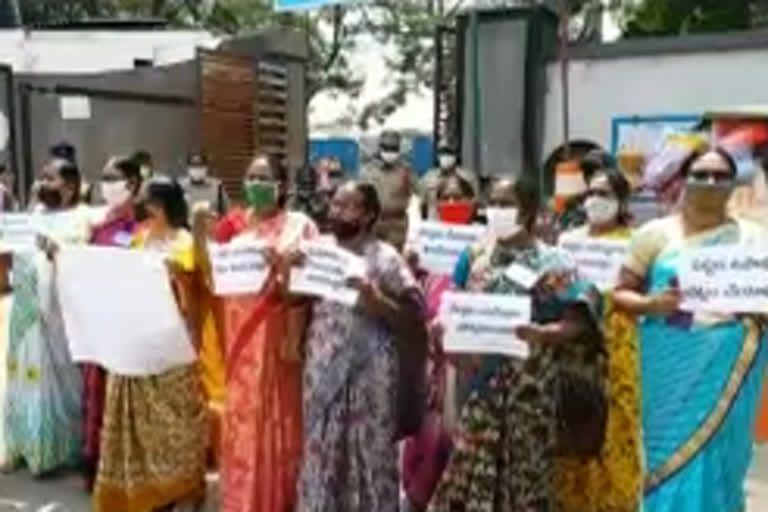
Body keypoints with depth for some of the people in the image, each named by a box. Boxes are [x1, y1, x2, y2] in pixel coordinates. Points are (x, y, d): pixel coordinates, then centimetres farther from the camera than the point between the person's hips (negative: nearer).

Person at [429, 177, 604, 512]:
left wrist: (541, 332, -26)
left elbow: (578, 323, -9)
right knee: (468, 472, 6)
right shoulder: (474, 257, 9)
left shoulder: (549, 264, -4)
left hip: (526, 391, -3)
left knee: (523, 477, 5)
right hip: (478, 383, 4)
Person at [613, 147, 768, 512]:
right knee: (671, 453, 2)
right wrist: (649, 305, -15)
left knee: (720, 460, 5)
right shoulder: (655, 234, 4)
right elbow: (620, 292, 5)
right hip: (673, 365, -1)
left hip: (730, 364, 1)